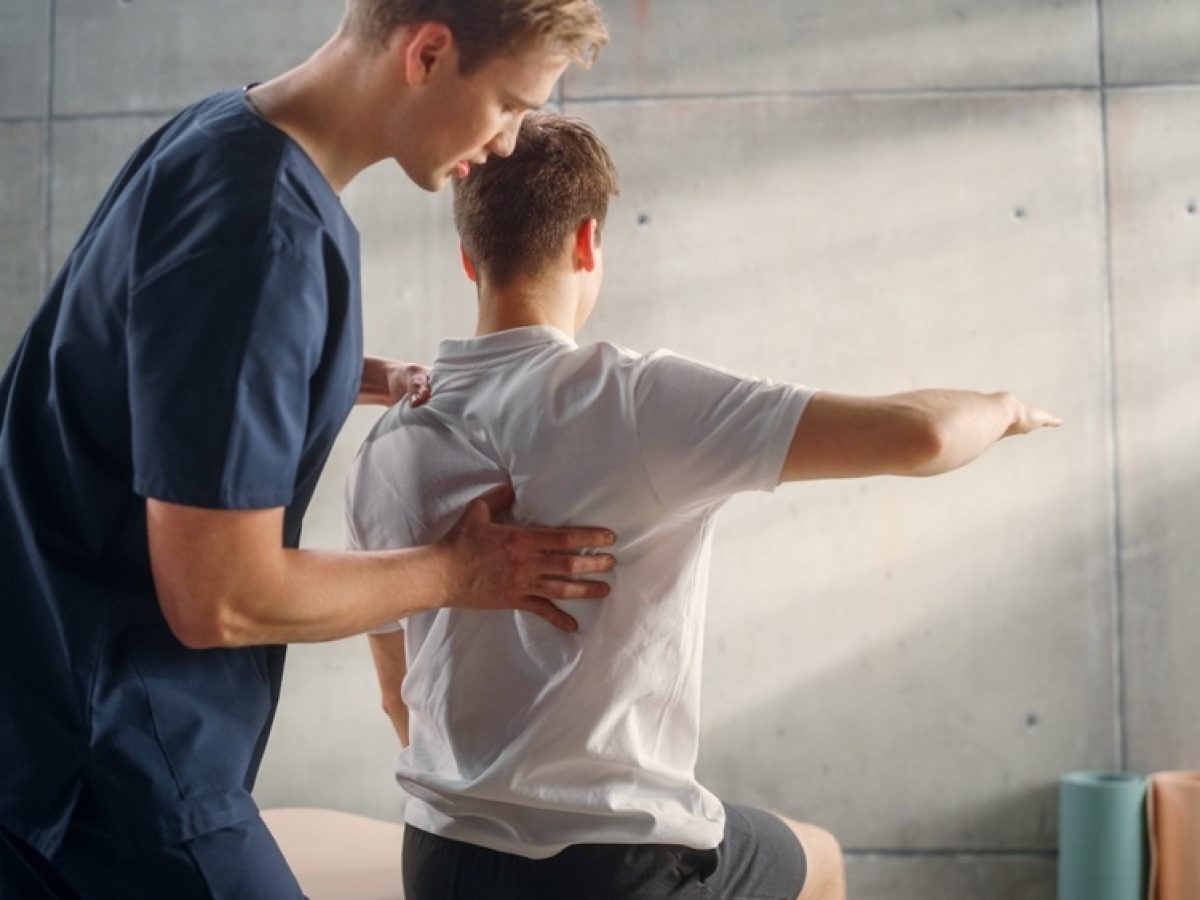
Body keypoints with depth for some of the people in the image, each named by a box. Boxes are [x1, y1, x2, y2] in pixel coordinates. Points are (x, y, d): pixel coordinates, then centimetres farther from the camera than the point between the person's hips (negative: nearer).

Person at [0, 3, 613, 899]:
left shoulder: (230, 134, 4)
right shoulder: (257, 223, -26)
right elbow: (221, 598, -25)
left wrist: (377, 378, 10)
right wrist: (461, 572, -11)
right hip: (104, 760, -9)